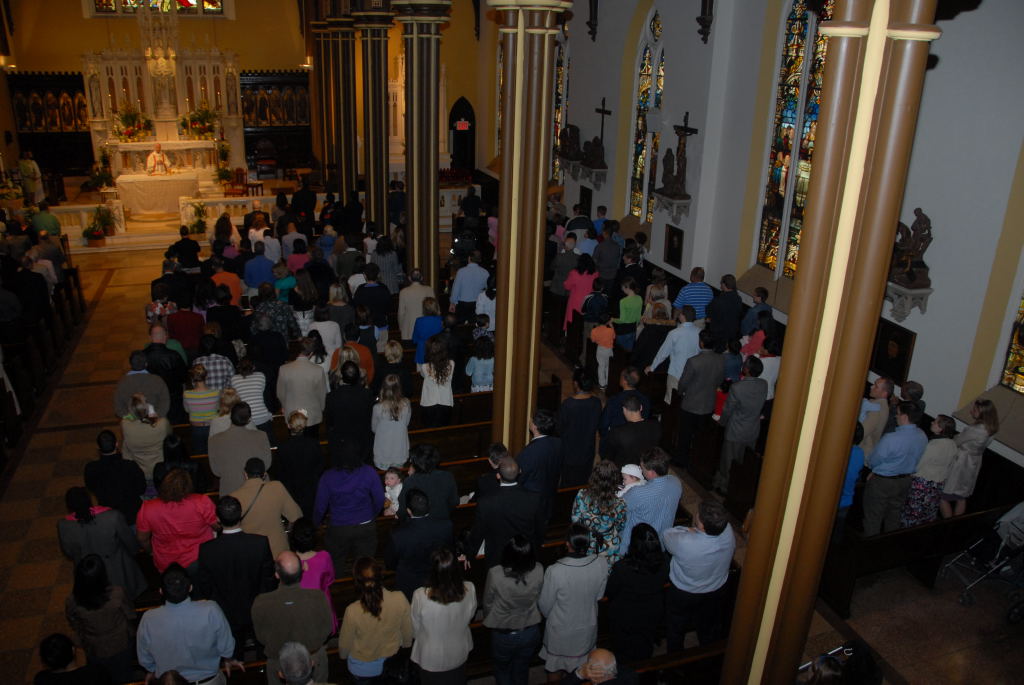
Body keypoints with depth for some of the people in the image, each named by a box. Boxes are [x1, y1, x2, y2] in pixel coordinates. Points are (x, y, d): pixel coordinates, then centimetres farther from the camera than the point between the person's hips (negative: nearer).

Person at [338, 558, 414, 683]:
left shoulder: (352, 611, -35)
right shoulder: (400, 599, -30)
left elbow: (345, 644, -15)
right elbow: (408, 631, -11)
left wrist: (343, 654, 8)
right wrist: (406, 644, 12)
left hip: (362, 669, -1)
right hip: (392, 664, 2)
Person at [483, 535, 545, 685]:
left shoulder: (495, 574, -33)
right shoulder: (538, 571, -26)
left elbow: (487, 604, -14)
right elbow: (538, 598, -6)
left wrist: (488, 621, 9)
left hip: (503, 635, -2)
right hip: (530, 632, 2)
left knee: (502, 670, 28)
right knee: (522, 670, 29)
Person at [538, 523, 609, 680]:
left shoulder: (554, 571, -35)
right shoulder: (601, 564, -25)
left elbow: (545, 605, -17)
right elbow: (599, 595, -7)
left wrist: (548, 615, 5)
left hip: (560, 630, -3)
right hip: (587, 627, 3)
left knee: (555, 670, 24)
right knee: (583, 664, 29)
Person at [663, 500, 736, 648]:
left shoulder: (683, 542, -45)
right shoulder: (728, 532, -32)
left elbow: (666, 535, -20)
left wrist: (688, 530, -11)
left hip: (683, 595, -3)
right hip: (716, 591, 3)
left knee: (676, 628, 27)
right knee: (709, 627, 32)